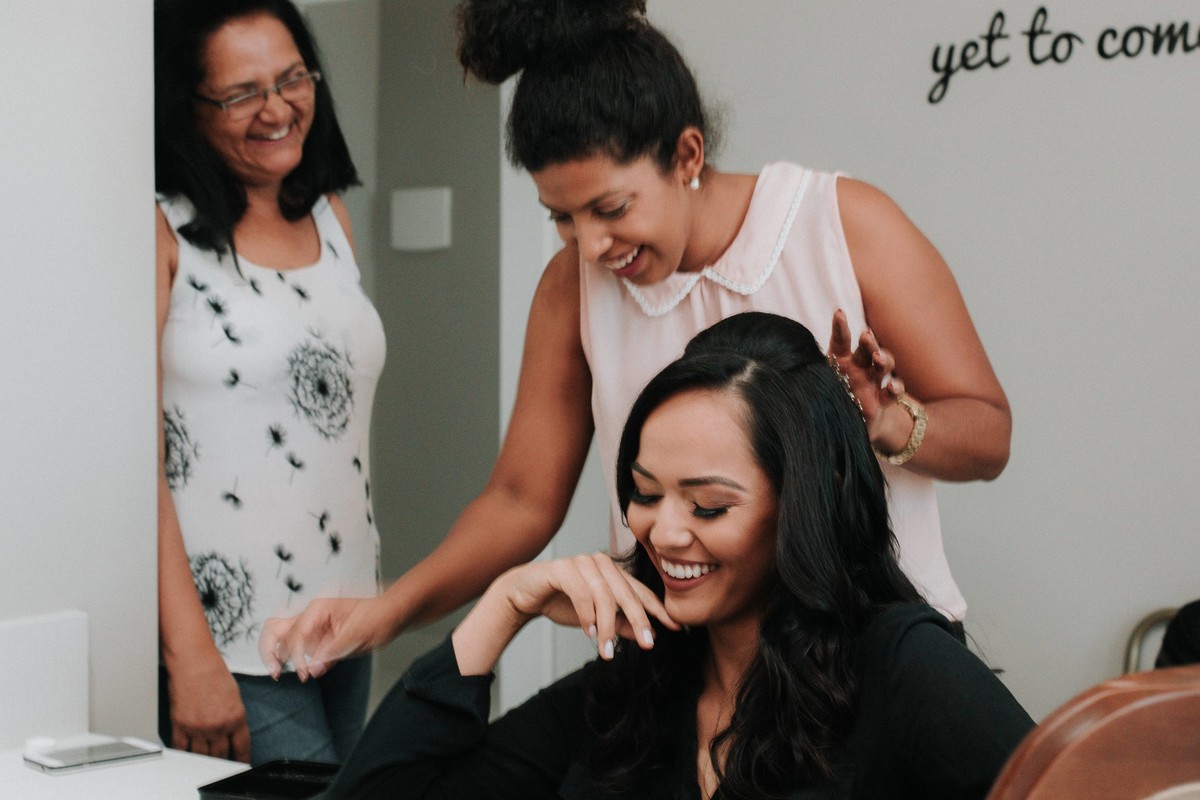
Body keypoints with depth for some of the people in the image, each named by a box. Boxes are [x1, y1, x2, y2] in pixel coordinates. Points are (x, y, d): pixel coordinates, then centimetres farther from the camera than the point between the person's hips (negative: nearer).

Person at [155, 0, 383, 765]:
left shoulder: (329, 216, 12)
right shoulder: (161, 231, -8)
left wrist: (374, 593, 14)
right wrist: (191, 656, -17)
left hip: (345, 636, 6)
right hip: (231, 648, -6)